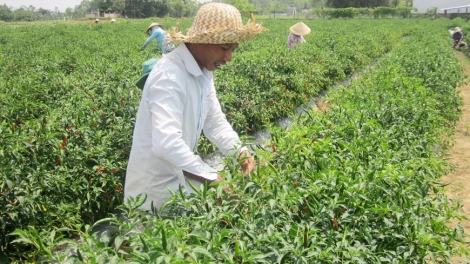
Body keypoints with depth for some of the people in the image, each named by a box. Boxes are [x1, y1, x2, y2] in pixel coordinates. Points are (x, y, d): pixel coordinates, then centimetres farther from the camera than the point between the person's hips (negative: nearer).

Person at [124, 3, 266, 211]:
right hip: (155, 185, -8)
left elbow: (215, 122, 5)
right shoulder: (170, 75, -29)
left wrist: (240, 151, -11)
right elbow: (166, 144, -39)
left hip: (181, 176, 8)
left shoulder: (203, 71, 0)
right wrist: (212, 178, -33)